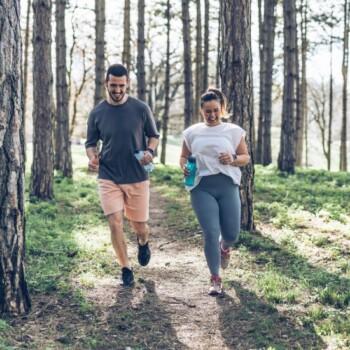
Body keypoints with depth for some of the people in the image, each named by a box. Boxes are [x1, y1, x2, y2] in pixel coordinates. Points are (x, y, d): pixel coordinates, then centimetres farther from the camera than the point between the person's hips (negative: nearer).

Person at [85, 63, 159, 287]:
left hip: (138, 177, 0)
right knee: (115, 224, -10)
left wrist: (150, 151, -15)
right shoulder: (97, 113, -1)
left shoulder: (141, 109, -5)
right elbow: (91, 143, 7)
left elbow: (154, 136, 6)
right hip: (109, 178, 0)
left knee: (139, 226, 9)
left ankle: (143, 242, 46)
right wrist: (92, 157, -15)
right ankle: (126, 269, 9)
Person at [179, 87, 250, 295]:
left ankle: (224, 247, 44)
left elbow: (246, 158, 8)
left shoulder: (234, 131, 7)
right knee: (211, 234, -8)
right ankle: (215, 278, 8)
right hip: (202, 188, 0)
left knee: (232, 234, 4)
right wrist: (184, 167, -5)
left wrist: (233, 159, -13)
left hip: (228, 186, 1)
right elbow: (183, 157, 18)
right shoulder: (192, 132, 10)